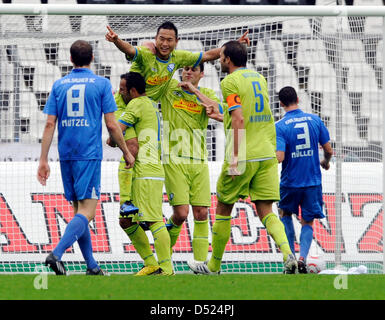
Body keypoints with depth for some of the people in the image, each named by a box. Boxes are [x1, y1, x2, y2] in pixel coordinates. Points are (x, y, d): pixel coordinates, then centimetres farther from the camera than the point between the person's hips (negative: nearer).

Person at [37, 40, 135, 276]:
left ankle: (92, 265, 16)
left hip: (66, 155, 4)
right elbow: (111, 124, -3)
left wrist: (43, 160, 5)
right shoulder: (102, 84, 0)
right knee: (86, 212, -8)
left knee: (79, 210, 14)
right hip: (89, 154, -4)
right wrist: (127, 152, 9)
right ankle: (57, 253, -27)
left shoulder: (59, 85, 9)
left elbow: (50, 124, 3)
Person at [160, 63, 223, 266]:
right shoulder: (169, 88, 9)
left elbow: (217, 109, -7)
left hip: (199, 162, 2)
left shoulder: (207, 94, 13)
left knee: (201, 213, -4)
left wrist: (194, 91, -7)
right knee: (181, 213, -12)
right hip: (174, 161, -2)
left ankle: (200, 261, 2)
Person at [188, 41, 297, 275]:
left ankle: (214, 266, 19)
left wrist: (235, 158, -19)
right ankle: (288, 253, -22)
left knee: (223, 209, 9)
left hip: (244, 157, -6)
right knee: (266, 211, 2)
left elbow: (239, 120, -17)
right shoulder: (259, 79, 16)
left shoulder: (230, 82, -7)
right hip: (267, 154, 6)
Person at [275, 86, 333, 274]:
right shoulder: (315, 120, -1)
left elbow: (279, 157, -20)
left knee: (285, 214, 24)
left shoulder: (280, 126, -11)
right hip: (313, 181, 2)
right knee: (307, 222, 12)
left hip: (290, 181, -2)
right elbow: (328, 150, 3)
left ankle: (290, 256, 14)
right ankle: (302, 257, -10)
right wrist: (325, 162, 25)